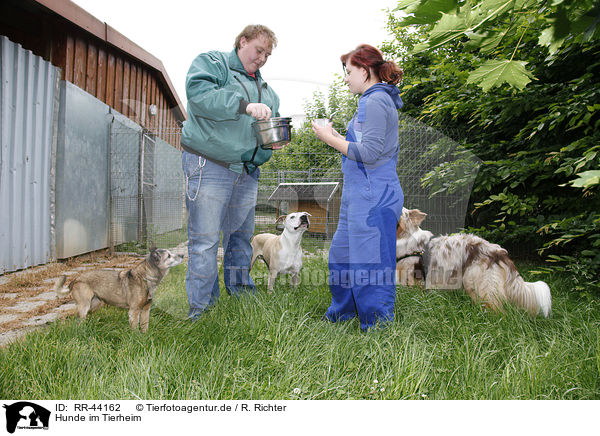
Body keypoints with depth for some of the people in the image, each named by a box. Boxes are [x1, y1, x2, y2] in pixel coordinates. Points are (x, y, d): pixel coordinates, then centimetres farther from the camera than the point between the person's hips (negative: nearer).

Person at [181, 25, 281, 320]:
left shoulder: (265, 88, 23)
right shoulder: (212, 62, 2)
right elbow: (198, 93, -18)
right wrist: (245, 105, -25)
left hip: (247, 172, 7)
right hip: (209, 167, -7)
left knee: (241, 235, 13)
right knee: (205, 240, -5)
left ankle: (241, 293, 29)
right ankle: (200, 307, 6)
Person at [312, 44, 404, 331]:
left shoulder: (375, 101, -12)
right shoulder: (377, 100, 19)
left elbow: (370, 153, -21)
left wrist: (330, 140, -12)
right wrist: (337, 137, 14)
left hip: (373, 199, -11)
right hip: (361, 197, 11)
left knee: (369, 267, -2)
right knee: (340, 256, 18)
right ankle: (338, 318, 33)